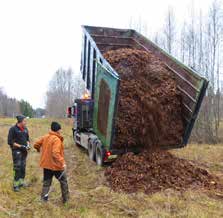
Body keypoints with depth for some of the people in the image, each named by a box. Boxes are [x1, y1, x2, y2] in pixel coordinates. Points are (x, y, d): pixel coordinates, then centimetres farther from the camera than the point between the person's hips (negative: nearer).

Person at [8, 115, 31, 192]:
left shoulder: (25, 129, 9)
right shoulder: (13, 129, -10)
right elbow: (10, 142, -11)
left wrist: (28, 145, 0)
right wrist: (20, 146, -16)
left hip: (24, 151, 6)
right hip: (16, 151, -6)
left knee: (23, 167, 11)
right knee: (17, 167, -7)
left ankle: (21, 182, 23)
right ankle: (15, 184, 2)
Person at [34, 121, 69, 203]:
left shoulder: (45, 137, 3)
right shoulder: (57, 139, -20)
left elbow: (36, 144, 13)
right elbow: (56, 153, -30)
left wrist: (39, 149, 33)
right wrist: (62, 162, -30)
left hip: (46, 164, 6)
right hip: (56, 165, -6)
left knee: (46, 183, 15)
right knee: (63, 181, 13)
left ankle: (43, 198, 10)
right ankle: (65, 199, 23)